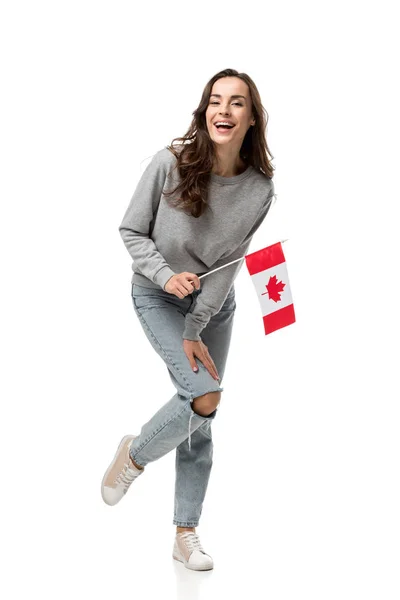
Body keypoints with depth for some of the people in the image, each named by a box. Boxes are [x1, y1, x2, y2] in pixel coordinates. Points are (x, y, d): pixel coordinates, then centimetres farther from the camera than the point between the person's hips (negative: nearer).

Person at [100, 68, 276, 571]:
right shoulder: (170, 163, -22)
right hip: (157, 297, -3)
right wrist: (165, 275, -28)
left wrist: (194, 332, -18)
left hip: (214, 304, 3)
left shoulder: (258, 189, -15)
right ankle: (135, 454, 9)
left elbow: (229, 264, -15)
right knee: (204, 397, -21)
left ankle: (185, 535, 18)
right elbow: (130, 231, -11)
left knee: (200, 425, 6)